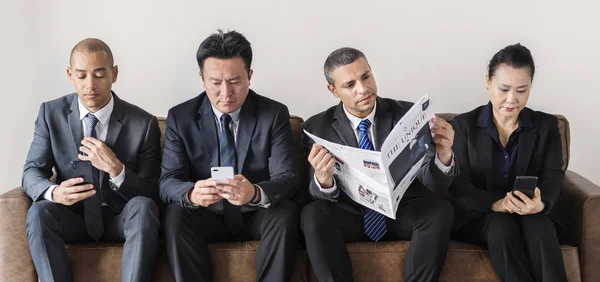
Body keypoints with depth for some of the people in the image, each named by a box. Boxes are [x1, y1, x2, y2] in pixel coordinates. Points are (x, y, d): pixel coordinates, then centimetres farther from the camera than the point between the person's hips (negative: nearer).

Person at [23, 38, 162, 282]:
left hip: (121, 219, -1)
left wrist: (116, 169, -30)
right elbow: (31, 172, -2)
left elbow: (152, 192, -9)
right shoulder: (51, 113, -4)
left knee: (143, 207, -33)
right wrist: (54, 192, -28)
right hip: (73, 216, 1)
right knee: (39, 212, -30)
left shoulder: (143, 123, -10)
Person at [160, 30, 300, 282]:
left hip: (258, 217, 0)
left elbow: (287, 179, -14)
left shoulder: (275, 114, -6)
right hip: (206, 217, 1)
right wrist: (192, 194, -36)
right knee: (175, 215, -29)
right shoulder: (180, 117, -3)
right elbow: (168, 182, -10)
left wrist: (255, 193, -38)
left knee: (286, 213, -30)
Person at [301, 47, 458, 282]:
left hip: (403, 212, 1)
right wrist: (323, 179, -36)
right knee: (312, 215, -31)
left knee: (440, 211, -30)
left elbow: (433, 184, -9)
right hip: (350, 214, 0)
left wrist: (444, 156, -34)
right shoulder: (318, 127, -4)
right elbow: (321, 196, -10)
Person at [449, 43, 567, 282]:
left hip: (531, 217, 1)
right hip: (476, 217, -1)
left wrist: (541, 204, -29)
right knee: (502, 226, -35)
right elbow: (459, 186, -7)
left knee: (538, 225, -34)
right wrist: (495, 204, -28)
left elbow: (553, 179, -3)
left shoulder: (547, 126, 6)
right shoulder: (464, 125, 1)